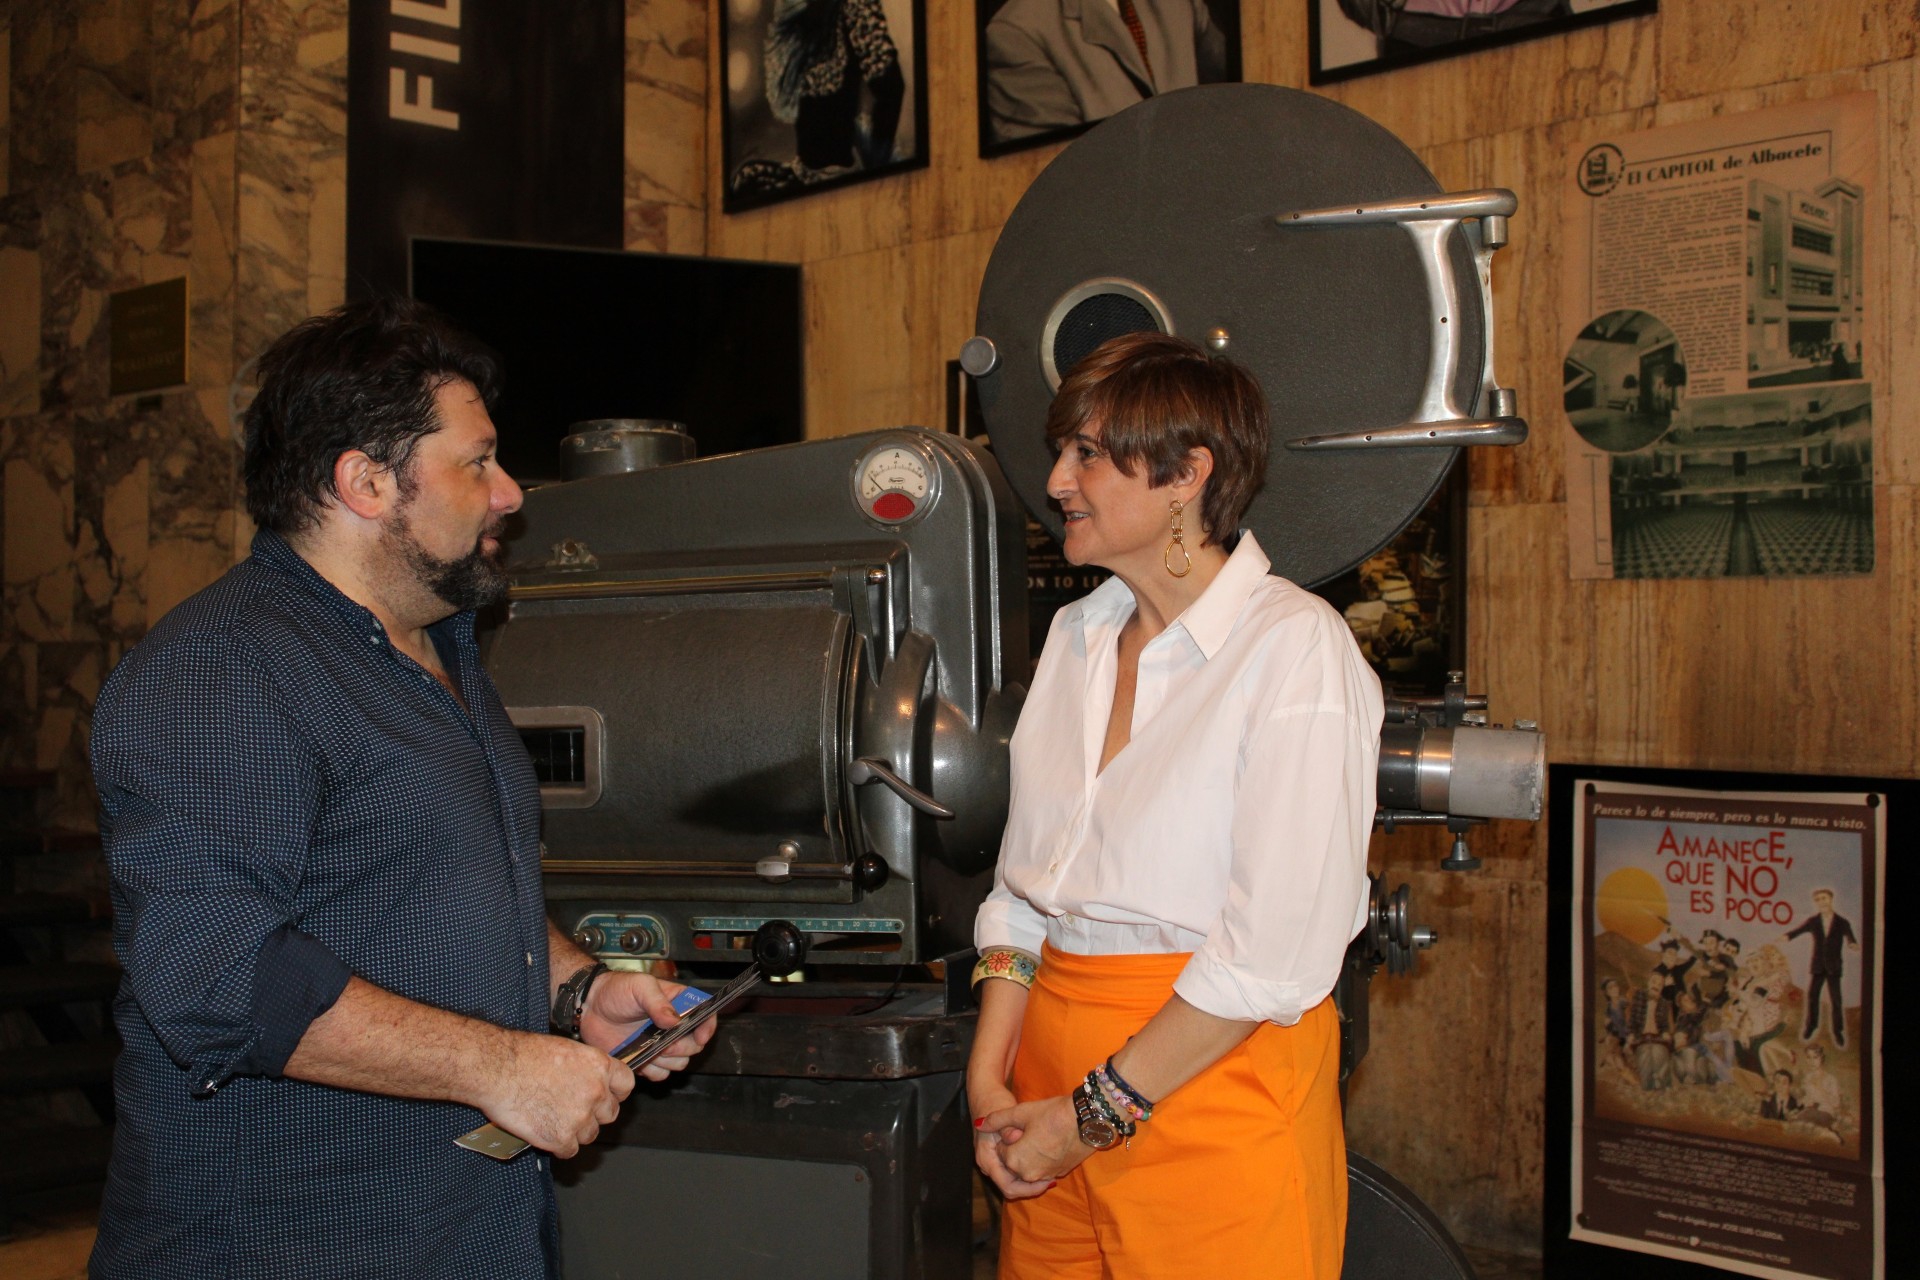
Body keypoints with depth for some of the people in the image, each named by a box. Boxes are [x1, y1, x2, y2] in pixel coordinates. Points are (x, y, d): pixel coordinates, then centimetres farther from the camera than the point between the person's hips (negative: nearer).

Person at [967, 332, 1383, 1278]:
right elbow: (1022, 882, 11)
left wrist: (1098, 1112, -14)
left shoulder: (1295, 648, -13)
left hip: (1212, 1070, -6)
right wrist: (990, 1071, 0)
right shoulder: (1075, 636, 9)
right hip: (1054, 1050, 6)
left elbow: (1277, 950, -18)